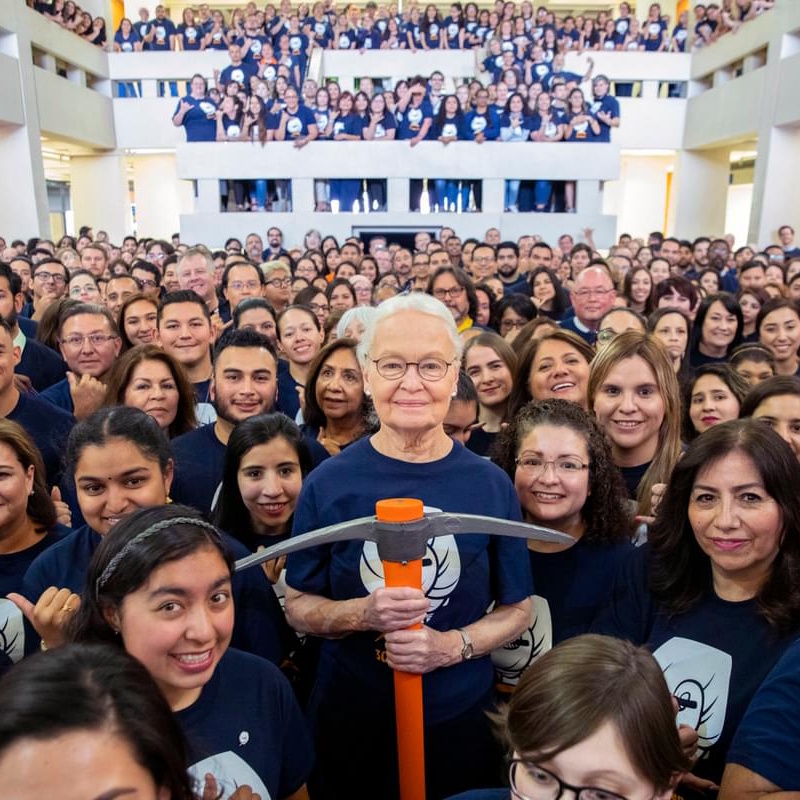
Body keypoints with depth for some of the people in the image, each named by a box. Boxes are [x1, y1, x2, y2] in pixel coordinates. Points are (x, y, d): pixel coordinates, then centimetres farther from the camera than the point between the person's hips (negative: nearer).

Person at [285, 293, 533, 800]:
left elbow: (517, 609, 0)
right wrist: (363, 614, -22)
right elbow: (298, 607, -3)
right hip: (350, 717, 0)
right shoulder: (328, 484, -10)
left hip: (461, 718, 1)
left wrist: (454, 645, -18)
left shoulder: (491, 486, -8)